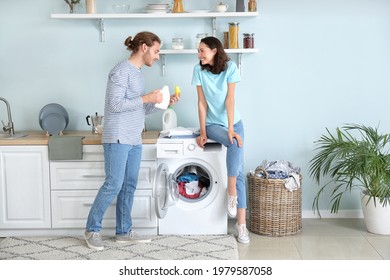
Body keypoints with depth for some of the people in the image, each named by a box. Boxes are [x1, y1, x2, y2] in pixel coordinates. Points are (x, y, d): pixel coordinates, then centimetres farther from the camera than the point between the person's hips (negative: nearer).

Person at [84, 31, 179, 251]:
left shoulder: (138, 73, 17)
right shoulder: (122, 70, -12)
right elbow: (115, 104, -20)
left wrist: (163, 103, 8)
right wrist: (146, 98, -17)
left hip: (135, 140, 9)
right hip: (118, 139, -9)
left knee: (129, 186, 10)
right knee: (114, 185, -8)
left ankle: (124, 231, 17)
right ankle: (92, 230, 5)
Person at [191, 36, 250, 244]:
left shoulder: (229, 67, -10)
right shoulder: (199, 70, -6)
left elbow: (230, 99, -17)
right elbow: (202, 102, -6)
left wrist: (231, 129, -24)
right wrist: (202, 132, -10)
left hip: (233, 122, 1)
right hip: (212, 124, -1)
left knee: (238, 158, -10)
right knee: (235, 143, -32)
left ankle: (241, 222, -9)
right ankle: (232, 192, -16)